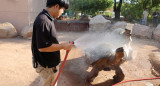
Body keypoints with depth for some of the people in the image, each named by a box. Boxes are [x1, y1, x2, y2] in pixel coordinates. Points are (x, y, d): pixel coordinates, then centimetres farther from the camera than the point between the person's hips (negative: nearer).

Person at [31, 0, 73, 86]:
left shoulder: (48, 19, 5)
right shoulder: (43, 21, -27)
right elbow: (42, 47, -29)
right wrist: (63, 46, -21)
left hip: (50, 62, 10)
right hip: (47, 66, -9)